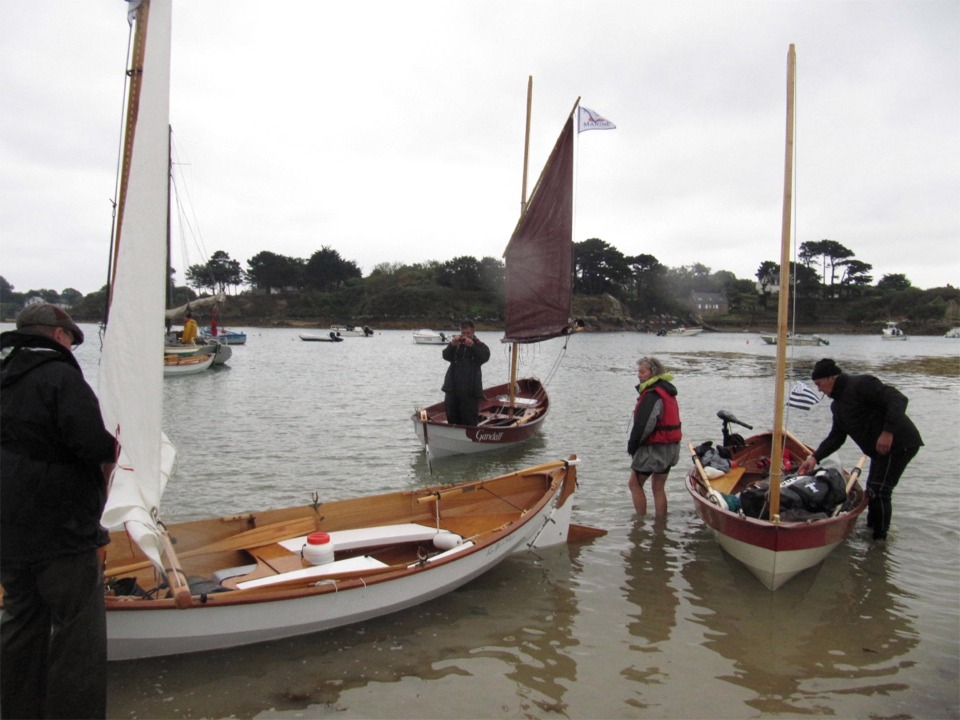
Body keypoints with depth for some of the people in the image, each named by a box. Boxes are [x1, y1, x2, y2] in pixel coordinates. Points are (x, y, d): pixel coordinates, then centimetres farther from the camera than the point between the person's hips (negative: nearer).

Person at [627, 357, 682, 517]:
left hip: (653, 448, -9)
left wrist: (632, 445, -8)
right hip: (670, 447, 9)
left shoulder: (652, 395, -19)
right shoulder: (667, 391, 12)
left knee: (634, 484, 4)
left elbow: (644, 424, -21)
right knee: (658, 488, 15)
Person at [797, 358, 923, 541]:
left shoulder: (860, 384, -16)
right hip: (880, 450, 10)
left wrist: (888, 432, -31)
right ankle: (871, 528, 32)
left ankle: (879, 540, -1)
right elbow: (837, 436, 13)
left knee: (879, 492, -10)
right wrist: (815, 457, 2)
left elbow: (898, 399, -24)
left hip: (899, 443, -10)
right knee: (873, 492, 18)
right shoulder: (837, 404, 14)